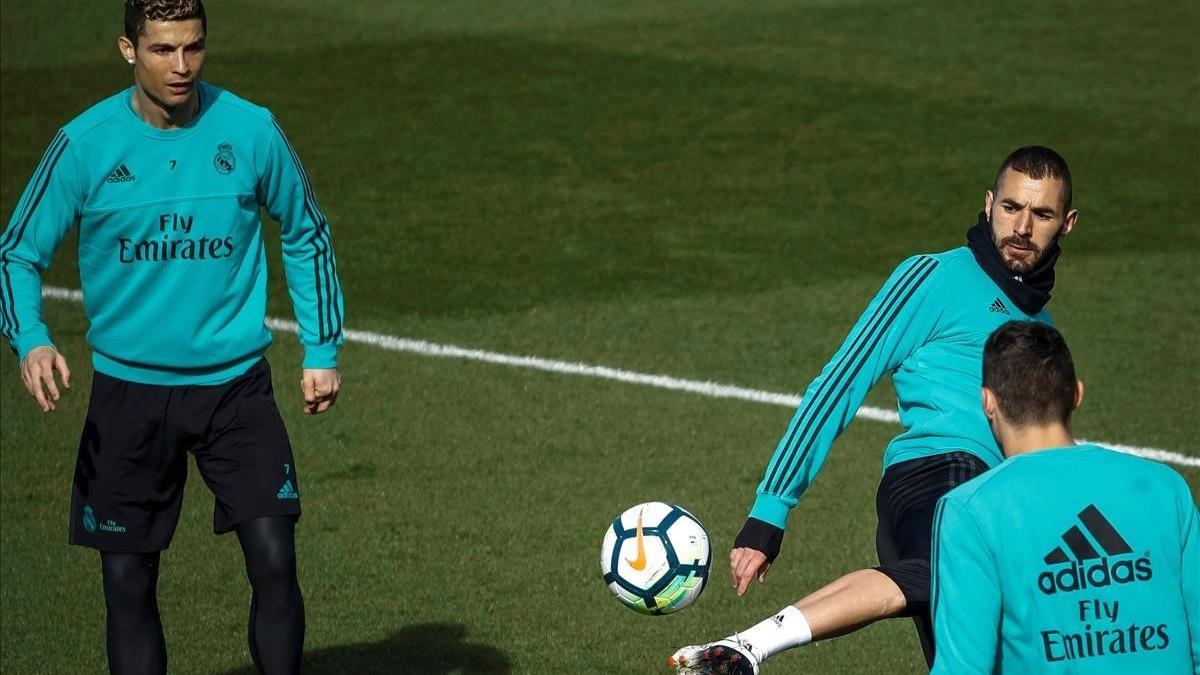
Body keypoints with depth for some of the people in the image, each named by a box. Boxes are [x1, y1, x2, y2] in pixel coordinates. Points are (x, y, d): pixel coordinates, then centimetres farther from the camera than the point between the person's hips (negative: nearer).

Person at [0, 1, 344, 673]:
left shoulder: (251, 129, -4)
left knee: (275, 564, -11)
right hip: (129, 390, 0)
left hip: (236, 384, 0)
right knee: (128, 586, 2)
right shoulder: (85, 144, -7)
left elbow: (307, 235, 11)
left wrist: (324, 351, 7)